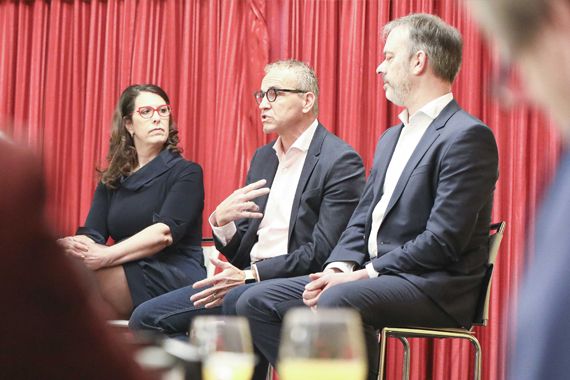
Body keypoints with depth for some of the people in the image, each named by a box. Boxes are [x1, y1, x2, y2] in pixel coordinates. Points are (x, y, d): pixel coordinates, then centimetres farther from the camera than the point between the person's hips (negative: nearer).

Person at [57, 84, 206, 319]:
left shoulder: (186, 173, 4)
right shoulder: (111, 182, 20)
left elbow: (165, 232, -13)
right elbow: (92, 235, 5)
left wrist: (108, 255, -28)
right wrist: (76, 246, -21)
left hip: (175, 276, -4)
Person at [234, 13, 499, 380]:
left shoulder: (467, 136, -11)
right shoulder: (393, 137, 20)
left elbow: (444, 241, -18)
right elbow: (362, 219, 18)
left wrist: (363, 274, -17)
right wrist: (339, 266, -3)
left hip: (436, 289, -9)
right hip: (375, 277, 9)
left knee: (336, 303, -36)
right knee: (258, 302, -1)